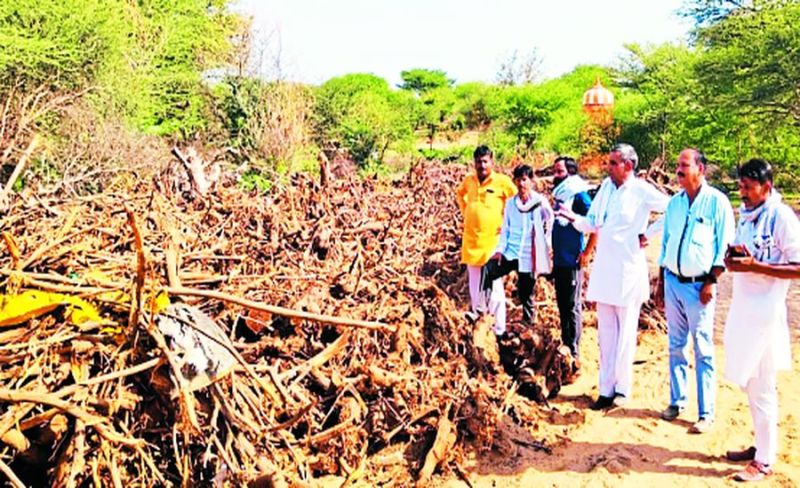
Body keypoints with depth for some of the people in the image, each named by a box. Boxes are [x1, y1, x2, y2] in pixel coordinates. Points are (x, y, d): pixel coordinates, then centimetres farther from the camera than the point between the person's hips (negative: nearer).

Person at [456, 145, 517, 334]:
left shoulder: (502, 181, -8)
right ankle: (478, 309, 37)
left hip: (493, 240, -5)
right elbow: (459, 194, 27)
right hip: (471, 239, 5)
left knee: (494, 286, -2)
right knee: (474, 282, 17)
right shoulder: (469, 181, 6)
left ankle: (499, 329, 5)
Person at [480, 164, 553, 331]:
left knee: (526, 295, 5)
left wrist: (545, 245, 2)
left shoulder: (540, 202, -3)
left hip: (529, 256, -3)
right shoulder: (510, 202, 7)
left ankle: (528, 324, 23)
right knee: (487, 270, -22)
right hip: (510, 252, 3)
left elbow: (551, 223, 6)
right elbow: (505, 229, 8)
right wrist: (500, 249, -3)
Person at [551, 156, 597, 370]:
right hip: (559, 260, 8)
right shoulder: (558, 194, 11)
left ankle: (574, 352, 7)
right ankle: (564, 345, 26)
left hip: (572, 261, -8)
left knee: (572, 306, -1)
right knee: (562, 305, 15)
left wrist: (586, 253, -15)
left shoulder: (579, 196, -12)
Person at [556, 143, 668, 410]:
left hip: (628, 271, -6)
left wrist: (648, 232, -8)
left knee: (625, 333, 5)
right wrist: (575, 218, -7)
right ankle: (606, 388, 19)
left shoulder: (641, 191, -9)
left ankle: (622, 387, 17)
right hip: (603, 270, 6)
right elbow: (593, 223, 11)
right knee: (606, 332, 10)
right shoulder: (606, 186, 9)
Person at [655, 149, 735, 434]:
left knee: (703, 351, 1)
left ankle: (706, 413, 9)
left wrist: (712, 282, -13)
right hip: (672, 282, 5)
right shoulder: (674, 202, 10)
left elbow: (724, 247, -7)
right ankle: (676, 401, 24)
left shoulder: (717, 201, -7)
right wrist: (660, 282, 13)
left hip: (699, 286, -5)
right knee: (676, 346, 12)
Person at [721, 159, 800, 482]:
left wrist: (753, 265, -23)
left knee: (761, 388, 1)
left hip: (764, 312, -8)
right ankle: (760, 445, 31)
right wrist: (732, 259, 0)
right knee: (749, 383, 17)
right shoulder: (746, 214, 10)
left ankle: (764, 461, 14)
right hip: (742, 307, 8)